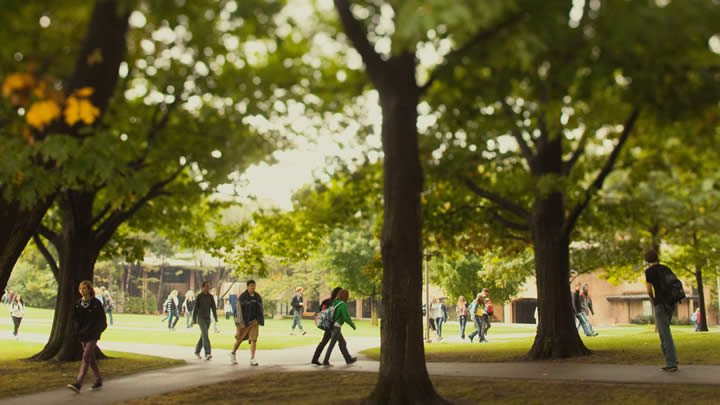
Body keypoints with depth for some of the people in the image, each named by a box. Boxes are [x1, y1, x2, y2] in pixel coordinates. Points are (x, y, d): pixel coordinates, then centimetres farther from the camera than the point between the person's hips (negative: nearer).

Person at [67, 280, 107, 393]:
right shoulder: (78, 303, 7)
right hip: (82, 335, 6)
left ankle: (78, 384, -20)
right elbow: (75, 318, 10)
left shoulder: (96, 303, -9)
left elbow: (101, 320, -9)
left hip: (92, 335, -6)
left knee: (86, 357, -14)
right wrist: (76, 331, -5)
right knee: (91, 358, 12)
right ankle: (98, 381, 23)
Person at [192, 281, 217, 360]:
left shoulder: (210, 296, 6)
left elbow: (213, 307, 3)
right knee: (205, 334, -18)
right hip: (200, 318, -5)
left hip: (207, 318, 5)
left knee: (203, 336, 12)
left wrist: (216, 318, -7)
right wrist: (194, 319, -5)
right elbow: (195, 308, -4)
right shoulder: (199, 296, -6)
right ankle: (207, 353, -24)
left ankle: (197, 352, 29)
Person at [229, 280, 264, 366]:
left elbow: (260, 310, 9)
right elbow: (239, 310, -16)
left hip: (254, 321, 3)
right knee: (240, 339, 12)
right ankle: (233, 353, 38)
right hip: (243, 321, -3)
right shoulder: (242, 297, -13)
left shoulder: (258, 297, 1)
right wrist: (241, 322, -21)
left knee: (253, 339, -12)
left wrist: (260, 321, 11)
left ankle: (252, 359, -14)